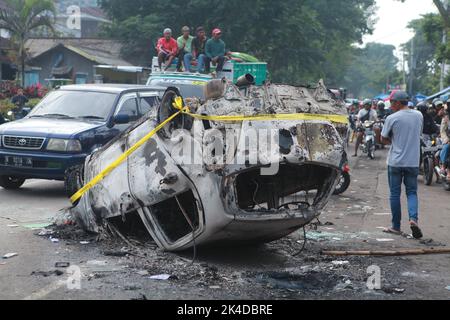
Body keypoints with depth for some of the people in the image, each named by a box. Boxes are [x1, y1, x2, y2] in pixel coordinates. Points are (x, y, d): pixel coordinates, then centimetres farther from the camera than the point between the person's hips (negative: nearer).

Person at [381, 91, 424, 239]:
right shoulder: (419, 115, 3)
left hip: (395, 161, -3)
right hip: (413, 161, 3)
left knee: (395, 194, 8)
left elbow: (384, 139, -2)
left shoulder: (392, 118, -10)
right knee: (412, 192, 11)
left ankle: (396, 226, 13)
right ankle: (413, 218, -13)